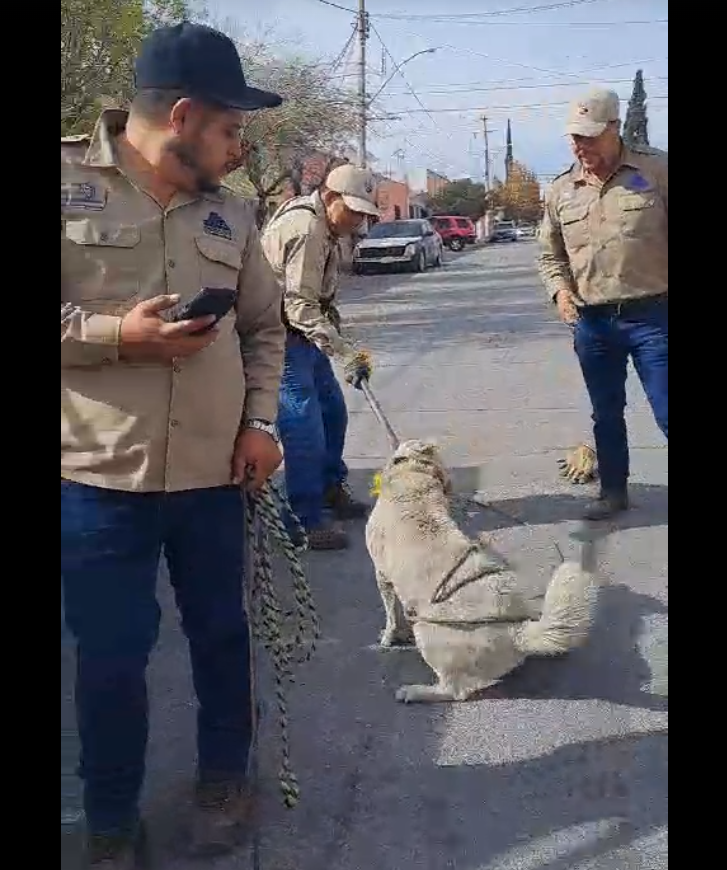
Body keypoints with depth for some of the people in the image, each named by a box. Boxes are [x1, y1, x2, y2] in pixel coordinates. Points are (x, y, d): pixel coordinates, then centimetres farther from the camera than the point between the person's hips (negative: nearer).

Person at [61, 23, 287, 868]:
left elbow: (264, 326, 15)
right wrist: (116, 334, -18)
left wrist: (260, 421, 2)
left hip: (215, 475, 4)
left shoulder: (230, 213, 8)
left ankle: (222, 780, 41)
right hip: (100, 478, -4)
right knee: (110, 656, 7)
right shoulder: (69, 182, -6)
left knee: (221, 634, 16)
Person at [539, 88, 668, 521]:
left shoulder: (656, 169, -4)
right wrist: (561, 289, -3)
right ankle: (614, 491, 30)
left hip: (652, 315, -4)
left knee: (666, 413, -5)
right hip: (592, 322, 4)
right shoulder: (562, 191, 8)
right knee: (606, 415, 15)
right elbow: (552, 255, 17)